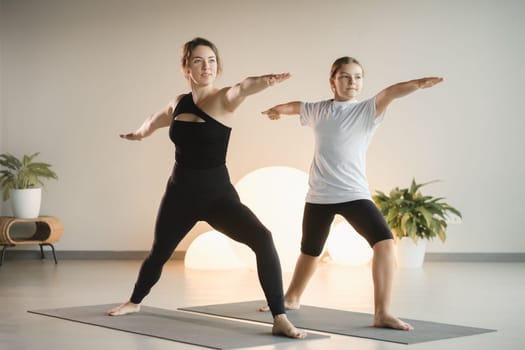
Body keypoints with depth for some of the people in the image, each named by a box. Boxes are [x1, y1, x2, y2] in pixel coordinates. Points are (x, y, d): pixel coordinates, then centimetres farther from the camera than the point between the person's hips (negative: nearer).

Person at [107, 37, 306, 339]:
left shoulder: (224, 99, -12)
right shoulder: (179, 103, 3)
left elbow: (243, 88, -38)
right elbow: (157, 120, 28)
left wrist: (265, 80, -58)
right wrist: (141, 131, 42)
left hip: (217, 193, -4)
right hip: (180, 192, 4)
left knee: (263, 239, -27)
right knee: (159, 253, 21)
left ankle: (280, 319, -23)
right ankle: (135, 302, 51)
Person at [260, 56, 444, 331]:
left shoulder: (367, 110, -4)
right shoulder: (317, 110, 6)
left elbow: (389, 93, -25)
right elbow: (295, 106, 29)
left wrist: (416, 84, -44)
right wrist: (275, 110, 49)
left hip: (354, 194, -3)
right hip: (319, 196, 3)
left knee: (384, 241, -23)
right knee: (310, 251, 20)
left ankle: (382, 313, -17)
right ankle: (291, 299, 45)